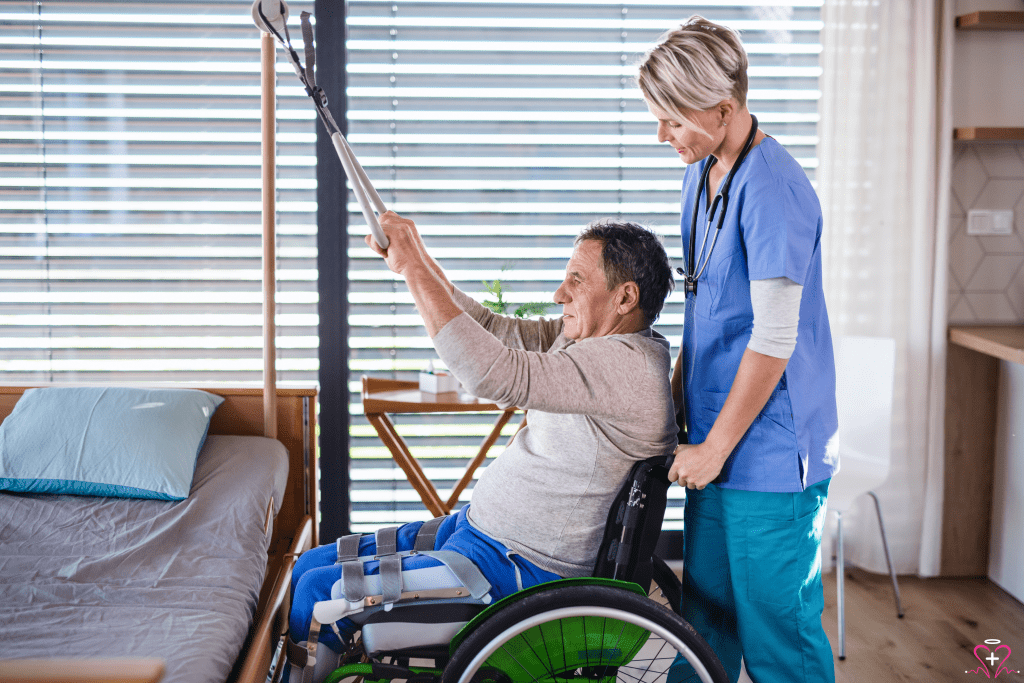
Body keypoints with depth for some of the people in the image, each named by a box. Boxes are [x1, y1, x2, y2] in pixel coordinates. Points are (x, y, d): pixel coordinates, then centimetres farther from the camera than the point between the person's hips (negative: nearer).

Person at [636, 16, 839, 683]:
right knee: (705, 613, 18)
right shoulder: (702, 173, 10)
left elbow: (774, 339, -20)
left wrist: (715, 446, -14)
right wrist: (676, 396, 14)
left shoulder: (773, 189, -20)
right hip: (718, 444, 9)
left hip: (773, 452, -9)